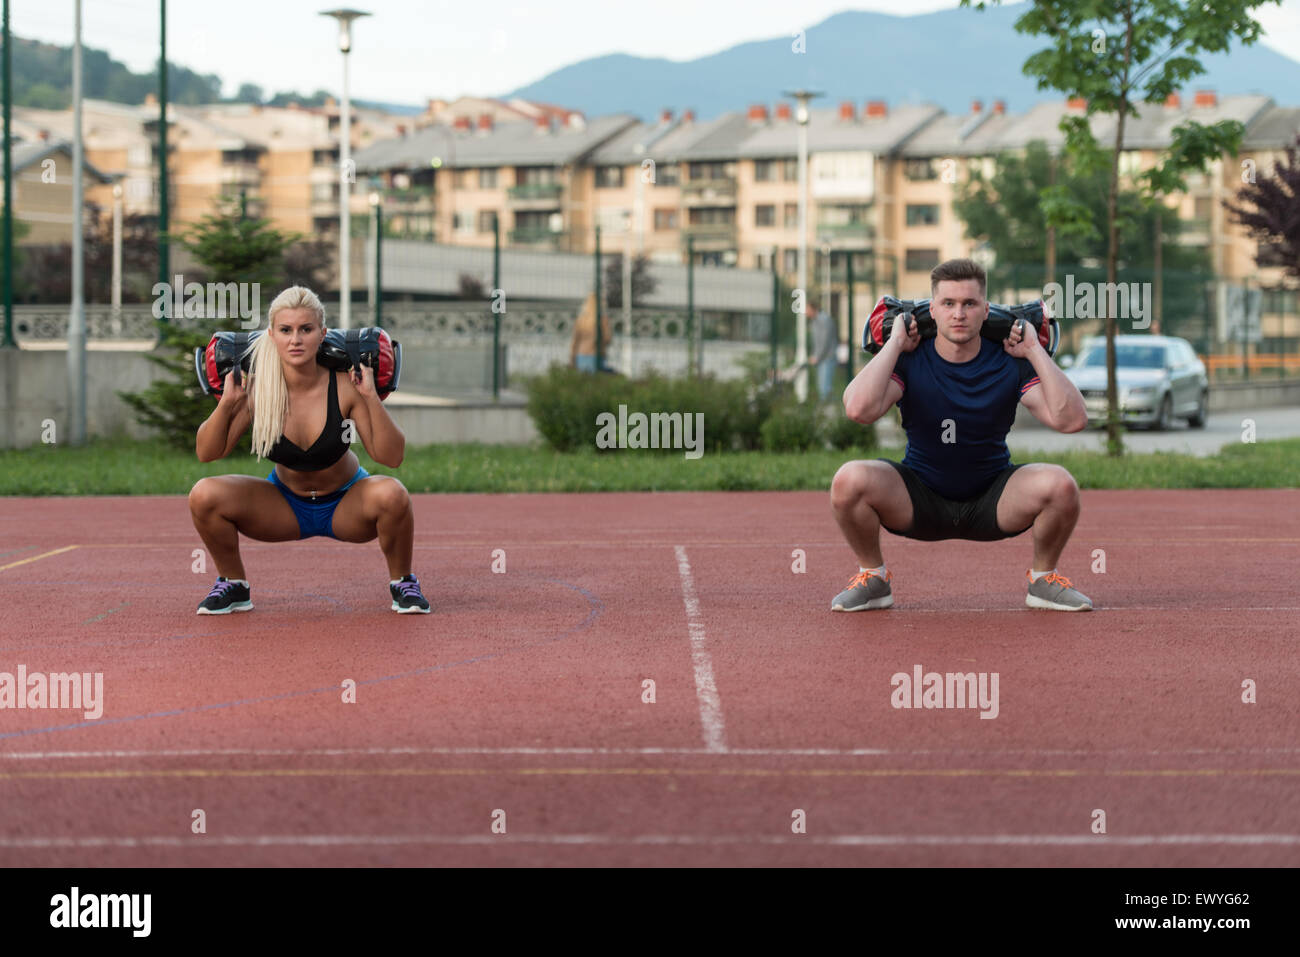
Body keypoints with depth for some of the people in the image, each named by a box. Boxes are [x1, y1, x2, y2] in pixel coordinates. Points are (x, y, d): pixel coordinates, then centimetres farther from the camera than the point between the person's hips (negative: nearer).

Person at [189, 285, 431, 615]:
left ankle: (402, 583, -5)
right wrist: (227, 403, -28)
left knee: (391, 494, -35)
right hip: (286, 506, 2)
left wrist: (371, 397, -33)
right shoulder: (256, 389, -18)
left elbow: (391, 457, -23)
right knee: (204, 495, -23)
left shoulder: (345, 385, -22)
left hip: (345, 505, -1)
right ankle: (233, 586, 4)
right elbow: (207, 452, -13)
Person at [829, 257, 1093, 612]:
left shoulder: (1009, 363, -10)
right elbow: (859, 409, -33)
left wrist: (1035, 351, -21)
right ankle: (872, 579, -1)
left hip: (992, 502, 1)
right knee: (850, 479, -29)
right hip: (919, 500, -1)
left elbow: (1072, 419, -23)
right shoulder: (909, 360, -12)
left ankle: (1044, 579, 2)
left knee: (1060, 484, -28)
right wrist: (895, 343, -23)